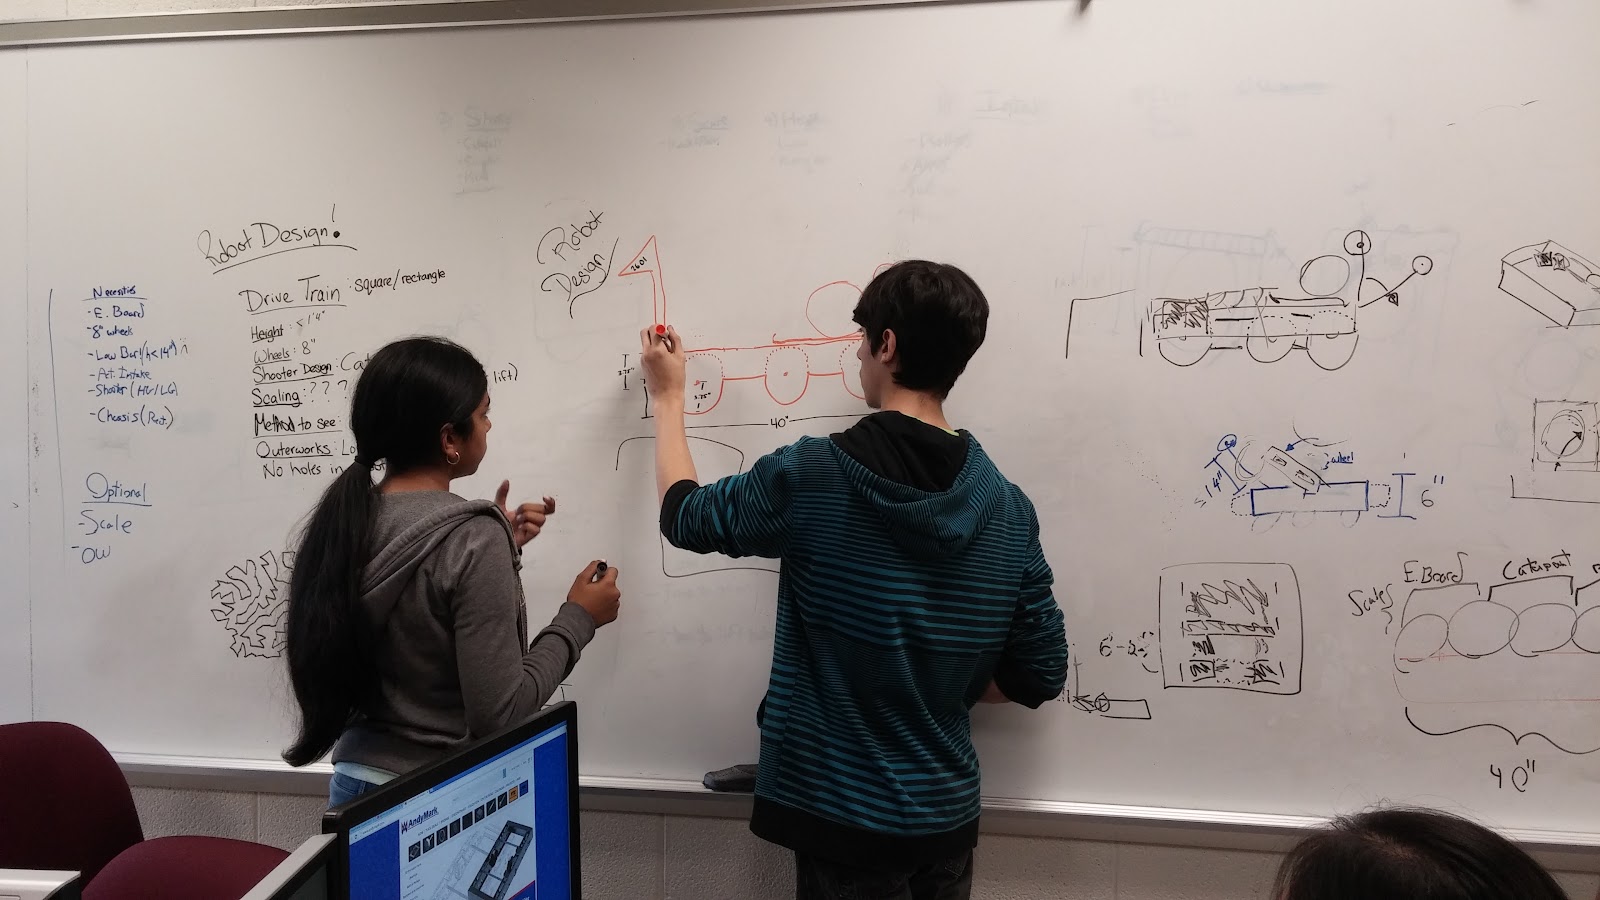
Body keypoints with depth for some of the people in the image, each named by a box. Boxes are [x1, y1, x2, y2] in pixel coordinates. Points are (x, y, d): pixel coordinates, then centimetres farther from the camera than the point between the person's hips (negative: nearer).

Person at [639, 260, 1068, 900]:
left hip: (842, 816, -4)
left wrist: (668, 399, 14)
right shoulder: (1008, 508, -6)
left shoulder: (811, 477, -18)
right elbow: (1041, 677, -1)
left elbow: (686, 517, 0)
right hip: (948, 813, 4)